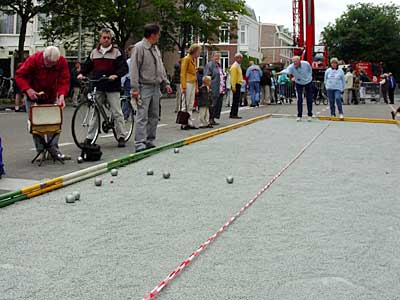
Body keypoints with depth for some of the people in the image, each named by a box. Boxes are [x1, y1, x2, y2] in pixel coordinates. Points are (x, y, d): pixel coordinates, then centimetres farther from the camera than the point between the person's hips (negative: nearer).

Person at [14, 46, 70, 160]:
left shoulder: (62, 62, -19)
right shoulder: (33, 59, -24)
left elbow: (64, 81, -17)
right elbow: (19, 75, -18)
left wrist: (62, 95, -34)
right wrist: (28, 90, -32)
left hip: (52, 96, 2)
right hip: (33, 95, -2)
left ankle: (54, 149, 3)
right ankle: (40, 151, 6)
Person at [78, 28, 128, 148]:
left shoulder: (116, 52, 2)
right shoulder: (94, 52, 14)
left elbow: (124, 68, -5)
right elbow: (87, 65, 20)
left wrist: (116, 75, -22)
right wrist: (81, 73, 1)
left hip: (112, 88, -3)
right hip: (97, 88, 3)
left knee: (117, 113, -2)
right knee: (94, 112, 5)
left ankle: (121, 137, 6)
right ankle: (89, 137, 9)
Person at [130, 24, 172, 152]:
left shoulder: (156, 48, 16)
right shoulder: (139, 48, -9)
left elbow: (161, 68, 24)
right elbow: (134, 69, -13)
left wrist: (166, 83, 18)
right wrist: (135, 88, -18)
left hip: (156, 87, 8)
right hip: (144, 87, -8)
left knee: (154, 116, 10)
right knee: (142, 116, -9)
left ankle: (150, 141, 19)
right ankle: (140, 143, -9)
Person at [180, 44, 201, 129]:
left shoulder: (194, 60, 17)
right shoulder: (186, 59, -7)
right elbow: (183, 73, -12)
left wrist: (196, 86, 17)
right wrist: (184, 87, -17)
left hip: (193, 84, 8)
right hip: (187, 83, -8)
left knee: (190, 105, 9)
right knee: (185, 104, -5)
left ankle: (190, 123, 12)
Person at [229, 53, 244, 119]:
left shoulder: (238, 66, 19)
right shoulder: (234, 66, -11)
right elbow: (233, 77, -17)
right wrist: (233, 87, -22)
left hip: (238, 84, 10)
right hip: (236, 85, -10)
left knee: (236, 100, 11)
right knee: (236, 100, -9)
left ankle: (232, 114, 15)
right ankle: (234, 114, -7)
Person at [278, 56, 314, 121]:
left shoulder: (306, 64, -21)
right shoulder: (291, 67, -25)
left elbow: (310, 70, 1)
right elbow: (286, 70, -47)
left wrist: (309, 77, -1)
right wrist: (281, 72, -67)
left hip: (308, 83, 0)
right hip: (299, 84, 0)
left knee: (309, 100, 1)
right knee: (299, 99, -9)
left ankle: (310, 115, 12)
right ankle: (299, 116, -1)